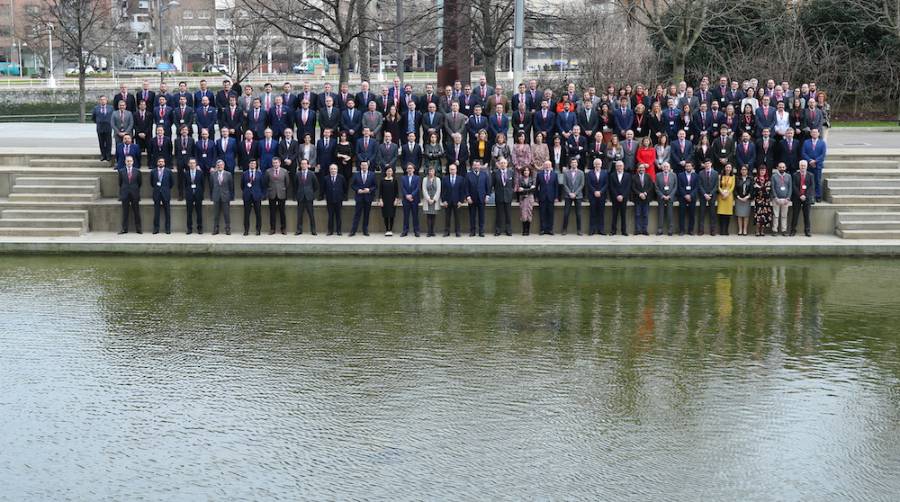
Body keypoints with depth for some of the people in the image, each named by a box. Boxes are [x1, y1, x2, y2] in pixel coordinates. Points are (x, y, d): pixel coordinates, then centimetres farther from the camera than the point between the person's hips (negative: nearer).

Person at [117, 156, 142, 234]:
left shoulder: (137, 171, 3)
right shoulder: (121, 171, 3)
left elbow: (139, 183, 9)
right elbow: (120, 183, 10)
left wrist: (135, 189, 9)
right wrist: (123, 190, 10)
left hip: (135, 195, 0)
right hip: (125, 195, 0)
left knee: (137, 213, 3)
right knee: (125, 213, 3)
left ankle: (138, 229, 8)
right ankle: (124, 229, 6)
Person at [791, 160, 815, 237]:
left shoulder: (810, 175, 7)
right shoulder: (795, 175, 4)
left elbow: (811, 187, 0)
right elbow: (794, 186, -2)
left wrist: (805, 196, -11)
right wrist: (800, 196, -11)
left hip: (807, 198, 0)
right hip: (797, 198, 0)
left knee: (806, 215, 2)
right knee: (795, 215, 1)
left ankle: (807, 231, 6)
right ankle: (793, 231, 5)